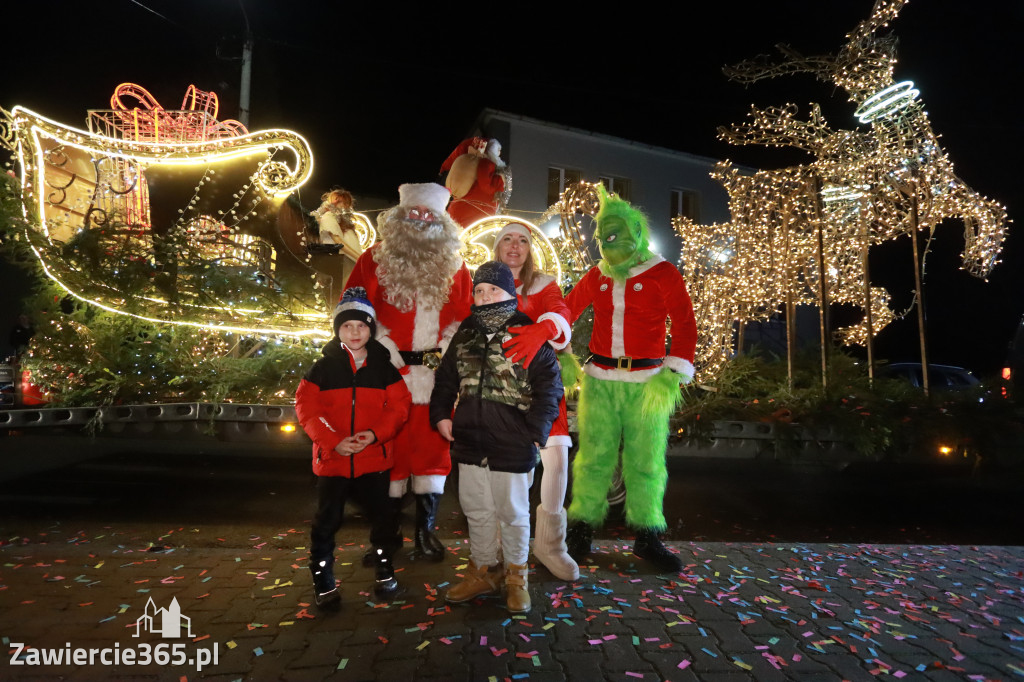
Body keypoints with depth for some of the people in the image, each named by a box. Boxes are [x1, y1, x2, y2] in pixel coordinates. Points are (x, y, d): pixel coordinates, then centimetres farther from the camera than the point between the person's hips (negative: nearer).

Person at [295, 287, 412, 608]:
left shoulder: (384, 367, 3)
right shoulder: (323, 368, 0)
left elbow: (399, 406, -1)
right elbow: (306, 408, -5)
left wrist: (374, 434, -16)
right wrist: (334, 441, -16)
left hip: (374, 458, 1)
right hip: (331, 459, 0)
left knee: (381, 515, 9)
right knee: (327, 519, 7)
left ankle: (384, 568, 31)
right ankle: (323, 579, 24)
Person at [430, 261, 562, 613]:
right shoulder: (465, 335, 9)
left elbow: (550, 387, -9)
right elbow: (446, 379, 18)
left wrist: (535, 432, -14)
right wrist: (441, 415, 8)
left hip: (512, 446, -5)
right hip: (469, 443, 5)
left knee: (513, 513, 11)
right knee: (476, 511, 17)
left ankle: (515, 575, 31)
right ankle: (483, 570, 37)